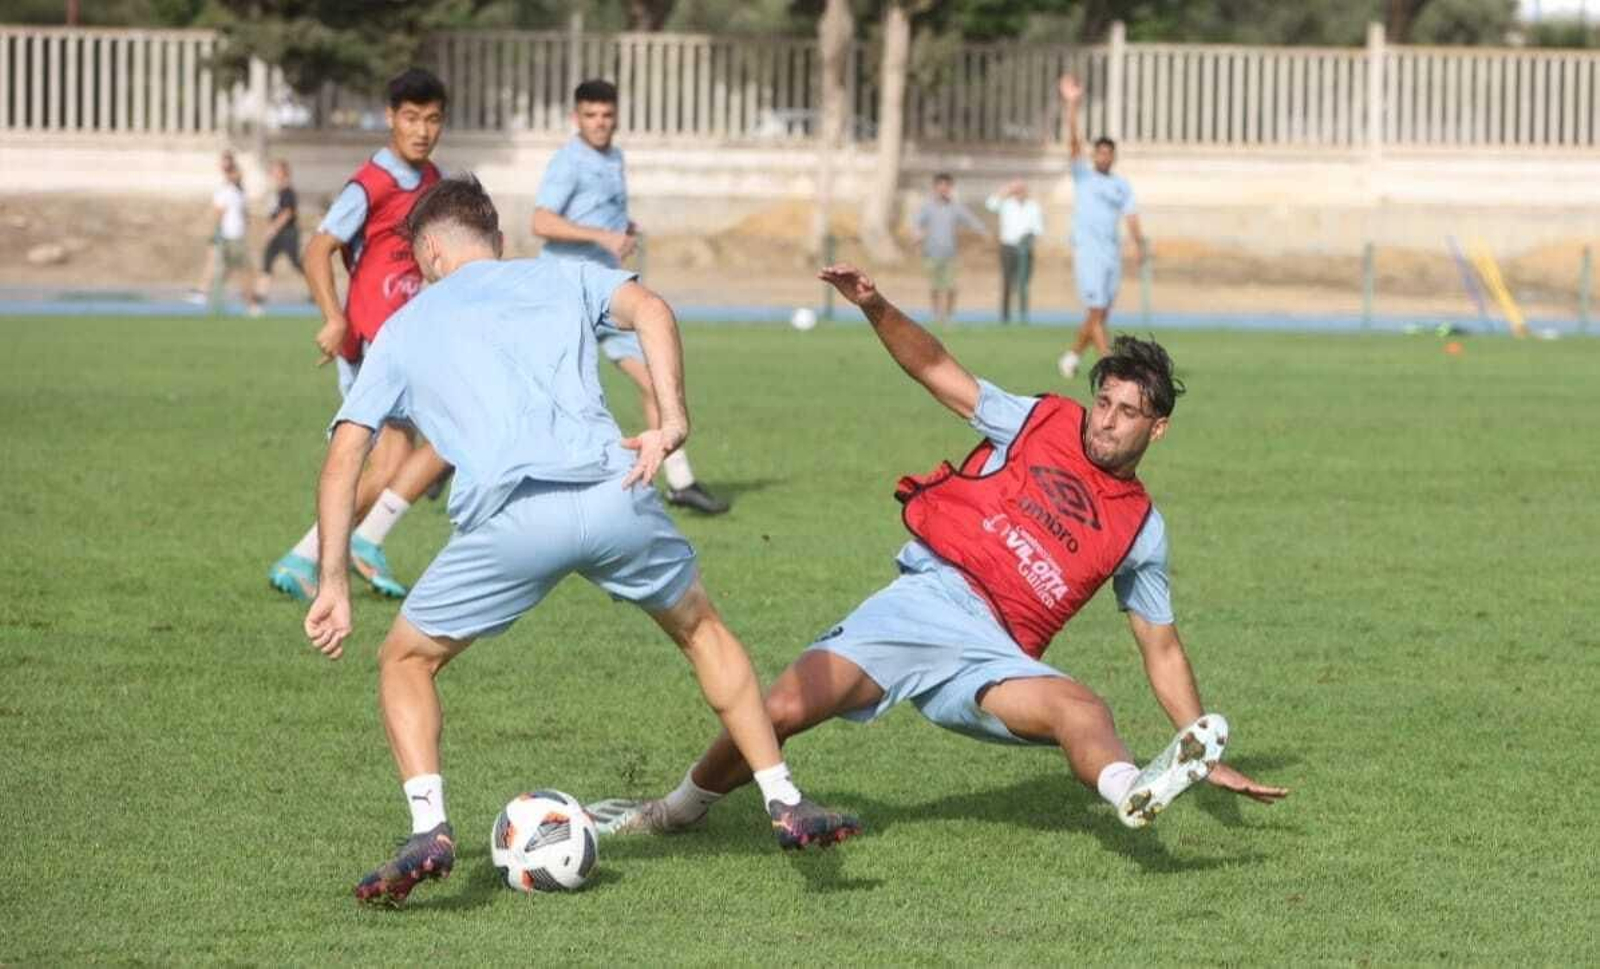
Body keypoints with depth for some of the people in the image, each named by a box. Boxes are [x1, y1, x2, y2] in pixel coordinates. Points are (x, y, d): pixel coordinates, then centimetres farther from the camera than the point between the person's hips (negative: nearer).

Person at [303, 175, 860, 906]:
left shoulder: (402, 331, 27)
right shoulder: (562, 278, 26)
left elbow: (343, 456, 18)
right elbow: (649, 310, 4)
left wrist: (334, 585, 17)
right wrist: (672, 423, -4)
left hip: (506, 517, -1)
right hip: (612, 493, 1)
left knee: (407, 661, 21)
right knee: (701, 628, 28)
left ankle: (429, 830, 0)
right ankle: (785, 804, 23)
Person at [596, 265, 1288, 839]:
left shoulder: (1141, 529, 17)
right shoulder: (1041, 424, 12)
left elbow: (1162, 651, 21)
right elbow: (937, 369, 10)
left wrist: (1209, 757, 15)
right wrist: (876, 307, -9)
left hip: (994, 653, 1)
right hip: (930, 598, -1)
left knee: (1081, 707, -33)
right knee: (783, 709, -18)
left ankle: (1134, 792, -64)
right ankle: (673, 812, 5)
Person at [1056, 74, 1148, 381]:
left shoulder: (1122, 186, 13)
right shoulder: (1083, 175, 3)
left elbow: (1131, 217, 6)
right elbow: (1074, 142, -9)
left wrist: (1141, 244, -9)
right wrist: (1072, 106, -19)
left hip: (1112, 252, 5)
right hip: (1087, 251, -5)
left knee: (1100, 315, 8)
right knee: (1096, 312, -11)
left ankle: (1072, 356, 25)